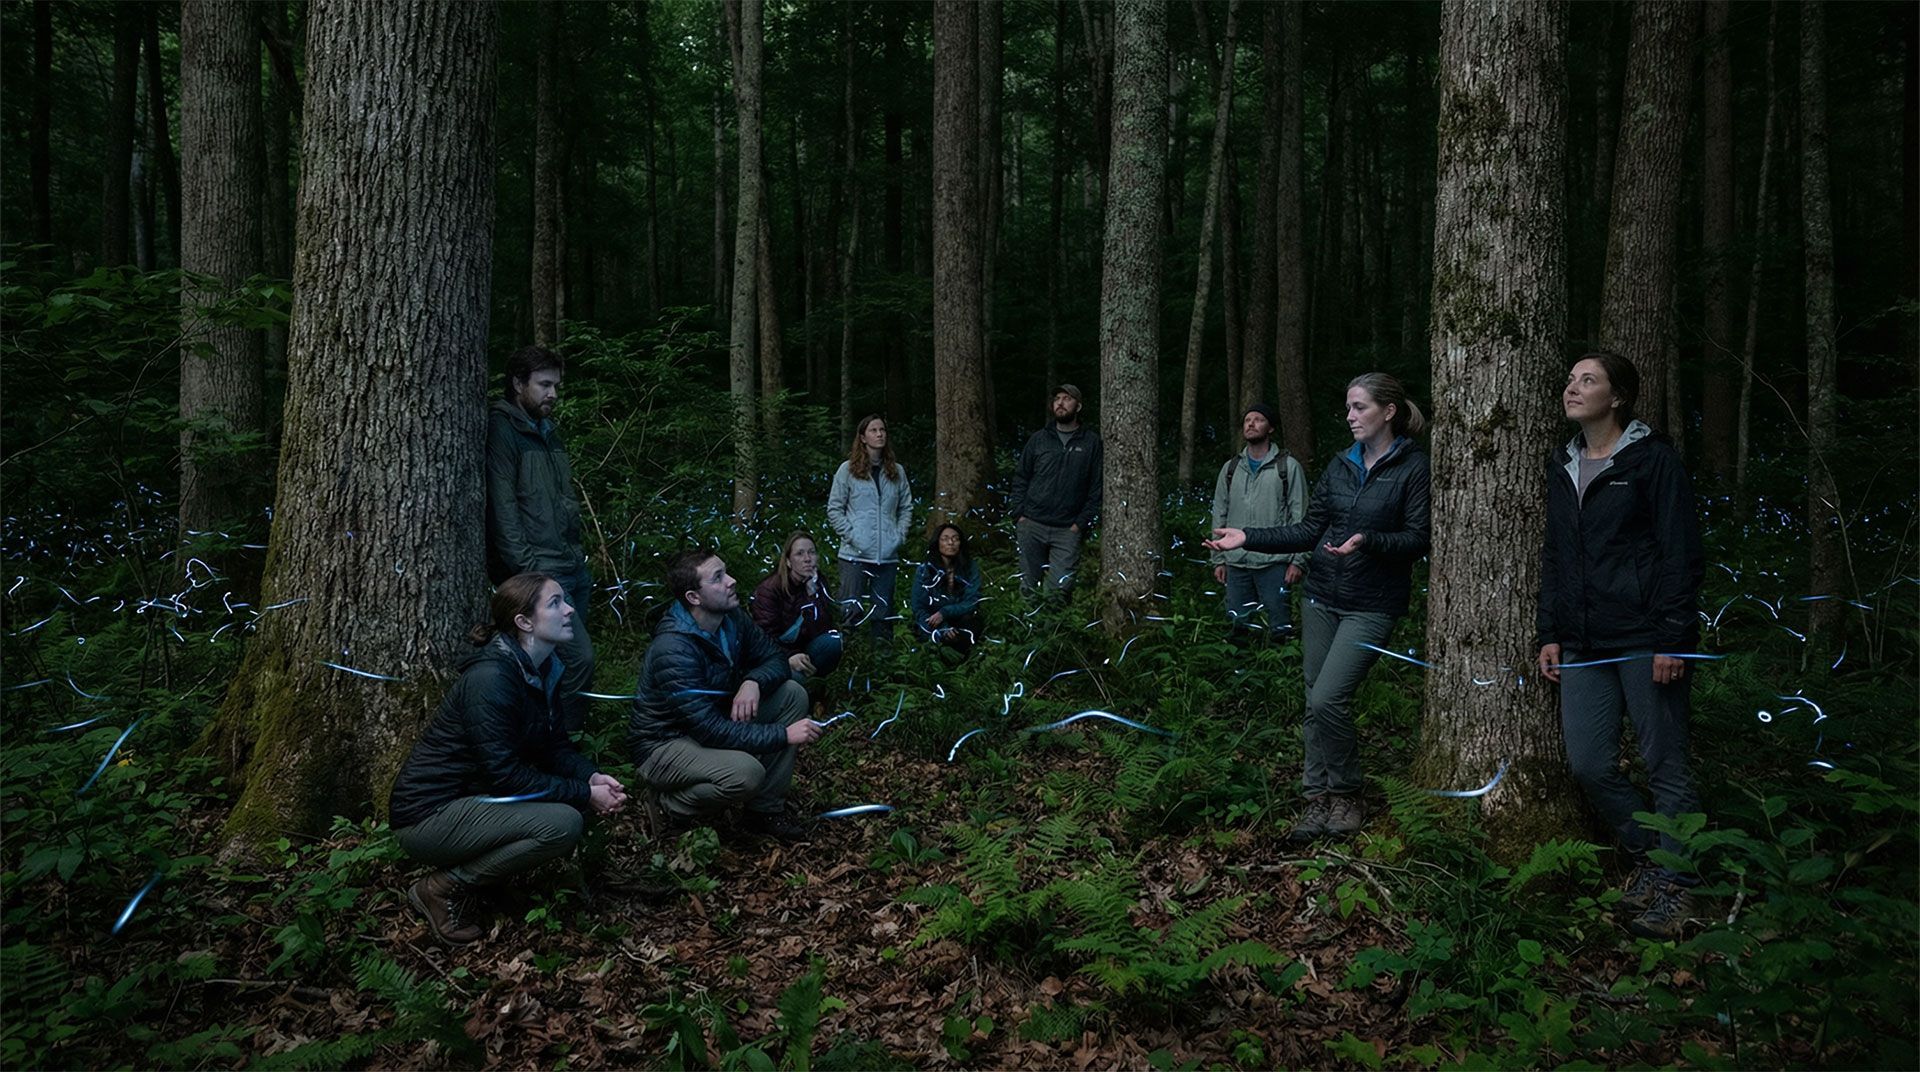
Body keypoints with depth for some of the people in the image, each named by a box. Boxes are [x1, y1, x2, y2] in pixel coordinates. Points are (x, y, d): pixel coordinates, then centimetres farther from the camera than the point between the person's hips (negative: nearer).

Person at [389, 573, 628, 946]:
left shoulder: (544, 669, 5)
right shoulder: (492, 677, -24)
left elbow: (556, 745, 9)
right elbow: (504, 774, -25)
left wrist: (592, 776, -11)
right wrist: (584, 794, -20)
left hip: (469, 796, 9)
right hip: (426, 814, -9)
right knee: (563, 824, -24)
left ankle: (465, 868, 8)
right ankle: (446, 888, -7)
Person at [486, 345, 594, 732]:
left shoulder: (548, 430, 21)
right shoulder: (502, 429, -6)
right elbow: (502, 505, -13)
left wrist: (577, 553, 18)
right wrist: (525, 566, -18)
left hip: (571, 567, 9)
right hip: (539, 571, -9)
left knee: (570, 657, 9)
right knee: (579, 657, -15)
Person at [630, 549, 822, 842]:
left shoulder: (732, 618, -8)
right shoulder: (673, 651, -32)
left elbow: (774, 658, 1)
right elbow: (712, 731, -32)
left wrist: (754, 682, -23)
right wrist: (783, 735, -28)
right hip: (664, 745, -8)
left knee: (792, 693, -7)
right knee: (746, 772, -35)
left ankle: (766, 810, -1)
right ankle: (668, 806, -4)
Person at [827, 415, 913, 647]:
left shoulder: (897, 471, 10)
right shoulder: (848, 469, 0)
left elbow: (906, 507, 16)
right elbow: (834, 509, 0)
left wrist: (900, 535, 3)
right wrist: (851, 536, -9)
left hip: (888, 555, 4)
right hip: (855, 554, -3)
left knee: (883, 610, 9)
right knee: (851, 610, -5)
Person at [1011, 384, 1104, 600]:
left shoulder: (1092, 442, 3)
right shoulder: (1038, 439, 9)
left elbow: (1097, 487, 1)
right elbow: (1020, 477, 12)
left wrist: (1081, 522, -6)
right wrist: (1020, 514, 1)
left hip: (1067, 530, -2)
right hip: (1031, 525, 2)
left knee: (1059, 586, -9)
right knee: (1029, 586, 6)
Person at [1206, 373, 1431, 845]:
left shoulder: (1413, 468, -6)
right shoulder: (1340, 466, 10)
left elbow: (1418, 539, -10)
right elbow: (1310, 530, 11)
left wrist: (1368, 542, -27)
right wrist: (1248, 538, 2)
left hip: (1371, 606, -6)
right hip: (1322, 597, 6)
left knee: (1328, 699, -14)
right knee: (1315, 703, 6)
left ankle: (1346, 794, 6)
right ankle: (1318, 799, 16)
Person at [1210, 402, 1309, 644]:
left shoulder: (1288, 467, 2)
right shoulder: (1230, 469, 14)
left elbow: (1300, 517, -2)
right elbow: (1220, 517, 16)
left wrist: (1298, 560, -9)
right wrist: (1218, 559, 10)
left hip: (1274, 563, -4)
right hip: (1236, 563, 4)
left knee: (1280, 629, -5)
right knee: (1238, 627, 6)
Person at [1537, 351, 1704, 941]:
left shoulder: (1653, 457, -5)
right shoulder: (1563, 466, 14)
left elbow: (1681, 553, -9)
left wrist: (1673, 638, -14)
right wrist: (1551, 634, 13)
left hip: (1646, 641, -6)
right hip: (1585, 645, 6)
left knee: (1665, 766, 2)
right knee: (1589, 765, 5)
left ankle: (1674, 886, 15)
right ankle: (1647, 855, 26)